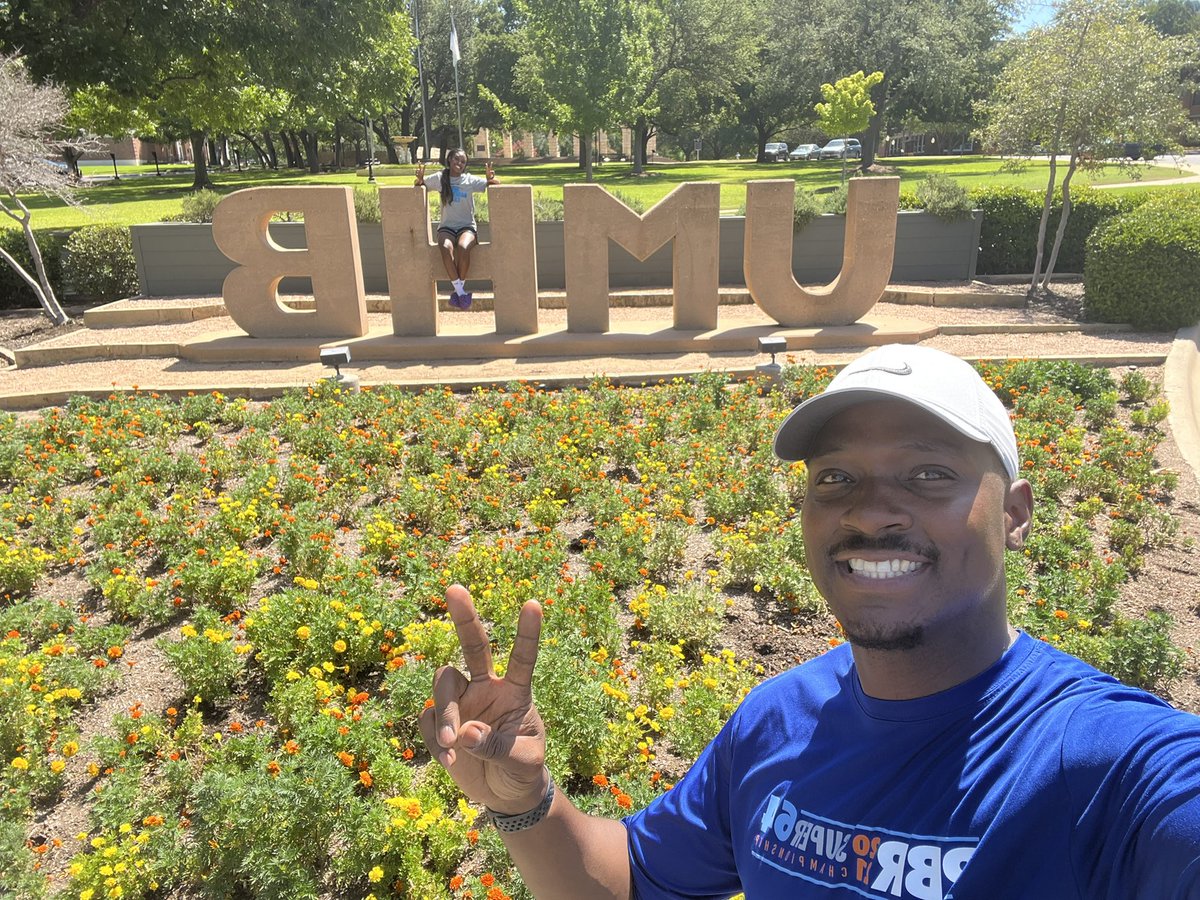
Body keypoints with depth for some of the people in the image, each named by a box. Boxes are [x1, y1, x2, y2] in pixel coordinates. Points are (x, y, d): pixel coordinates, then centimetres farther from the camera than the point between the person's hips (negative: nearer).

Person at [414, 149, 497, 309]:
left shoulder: (470, 180, 4)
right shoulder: (439, 178, 8)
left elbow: (496, 185, 3)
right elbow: (420, 185, 17)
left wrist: (491, 179, -20)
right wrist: (420, 179, -7)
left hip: (467, 226, -1)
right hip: (446, 227, 1)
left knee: (463, 247, -35)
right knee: (446, 248, -33)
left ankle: (457, 288, -17)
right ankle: (459, 290, -24)